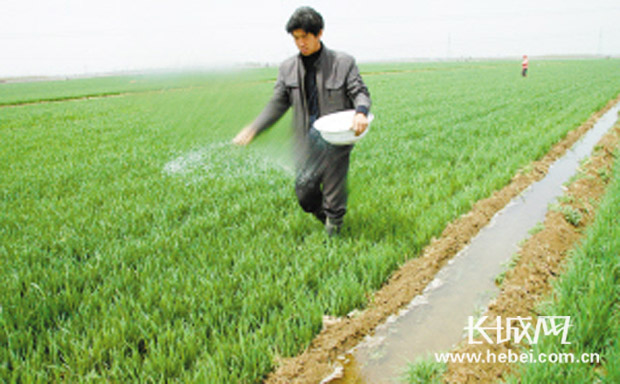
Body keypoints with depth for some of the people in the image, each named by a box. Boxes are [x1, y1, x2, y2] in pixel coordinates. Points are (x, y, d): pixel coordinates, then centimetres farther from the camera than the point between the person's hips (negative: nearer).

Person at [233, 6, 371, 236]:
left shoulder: (343, 63, -3)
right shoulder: (288, 68, 6)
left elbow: (360, 92, -2)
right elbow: (278, 104, 8)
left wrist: (361, 112, -26)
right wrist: (253, 129, -4)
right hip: (306, 143, 3)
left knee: (333, 198, 4)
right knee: (305, 195, 8)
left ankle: (333, 236, 26)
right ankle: (325, 219, 38)